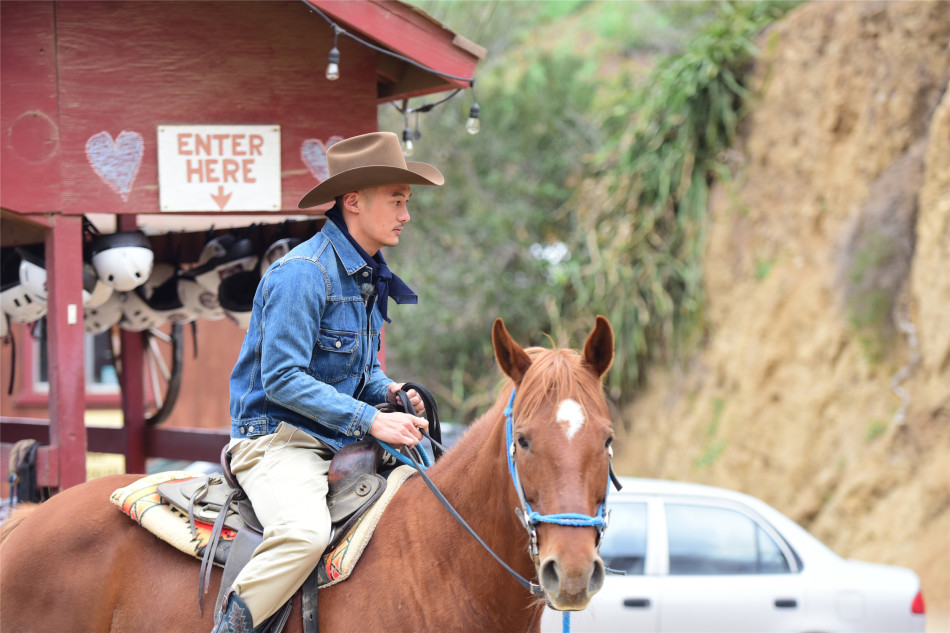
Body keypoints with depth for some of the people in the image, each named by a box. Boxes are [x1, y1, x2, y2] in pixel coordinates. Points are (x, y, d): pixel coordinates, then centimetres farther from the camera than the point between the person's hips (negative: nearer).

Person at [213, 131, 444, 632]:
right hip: (277, 437, -9)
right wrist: (370, 420, -23)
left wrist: (390, 393, 1)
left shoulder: (369, 276, 14)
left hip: (342, 441, 9)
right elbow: (281, 379, -21)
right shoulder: (302, 273, -16)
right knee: (305, 530, -36)